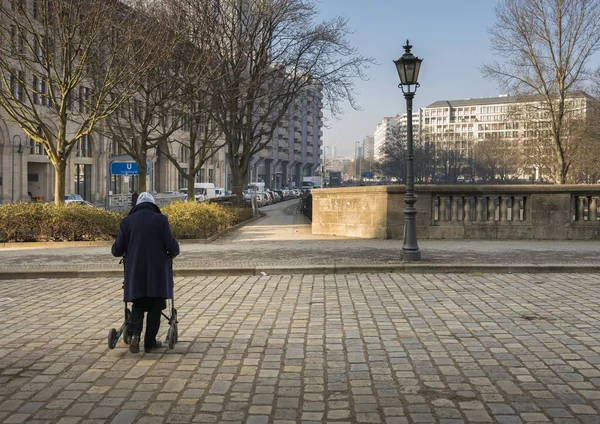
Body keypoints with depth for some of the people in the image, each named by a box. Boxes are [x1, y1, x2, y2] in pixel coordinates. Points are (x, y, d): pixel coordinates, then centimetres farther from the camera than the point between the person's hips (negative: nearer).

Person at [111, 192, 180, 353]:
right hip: (157, 271, -2)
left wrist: (121, 252, 26)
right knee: (155, 307, 9)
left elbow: (117, 250, 2)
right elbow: (171, 245, -7)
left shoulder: (127, 221, 3)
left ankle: (134, 334, -9)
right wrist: (173, 253, 15)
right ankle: (150, 341, 10)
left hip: (135, 272, 2)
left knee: (138, 305, 13)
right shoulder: (161, 220, -3)